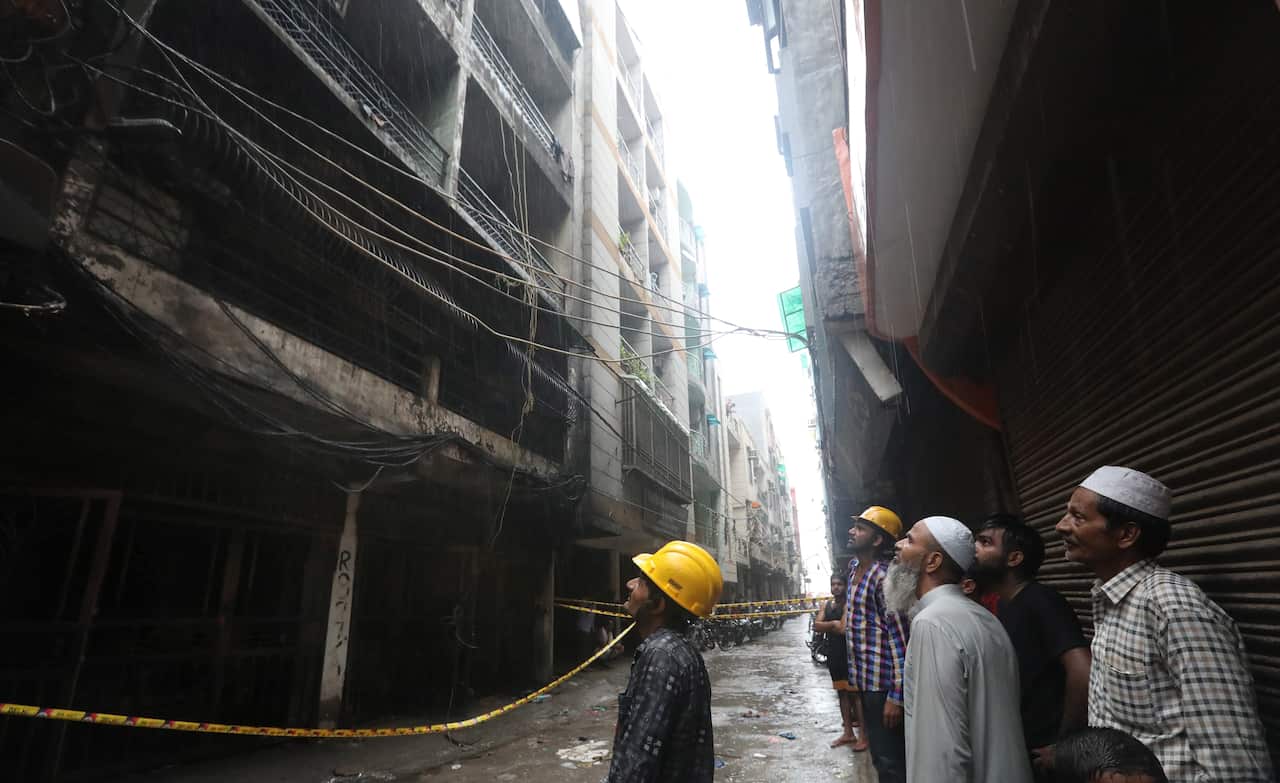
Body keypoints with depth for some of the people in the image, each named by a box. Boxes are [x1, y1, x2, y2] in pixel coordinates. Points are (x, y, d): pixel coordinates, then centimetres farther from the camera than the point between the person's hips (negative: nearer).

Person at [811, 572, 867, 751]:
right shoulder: (827, 605, 9)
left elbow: (843, 629, -23)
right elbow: (816, 625, -1)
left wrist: (826, 626, -9)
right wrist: (833, 624, -16)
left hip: (850, 655, -7)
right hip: (834, 655, 7)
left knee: (855, 693, -3)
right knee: (842, 693, 14)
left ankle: (864, 736, 4)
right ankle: (848, 733, 25)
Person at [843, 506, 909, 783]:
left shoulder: (883, 577, -20)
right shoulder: (854, 566, 7)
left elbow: (900, 639, -22)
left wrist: (896, 695, -22)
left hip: (882, 682, -9)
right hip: (864, 679, 9)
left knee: (890, 761, -1)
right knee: (880, 755, 20)